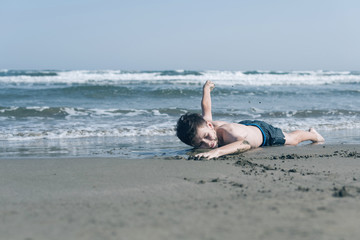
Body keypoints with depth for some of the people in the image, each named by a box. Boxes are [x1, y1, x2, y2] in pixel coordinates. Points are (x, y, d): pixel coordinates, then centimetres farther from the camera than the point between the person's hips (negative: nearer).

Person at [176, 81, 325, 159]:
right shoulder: (202, 125, -33)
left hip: (261, 131, -5)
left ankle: (312, 134, 57)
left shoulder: (229, 131, -52)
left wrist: (218, 151, -90)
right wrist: (206, 89, 10)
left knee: (292, 139, 25)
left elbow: (245, 143, -75)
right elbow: (206, 107, -12)